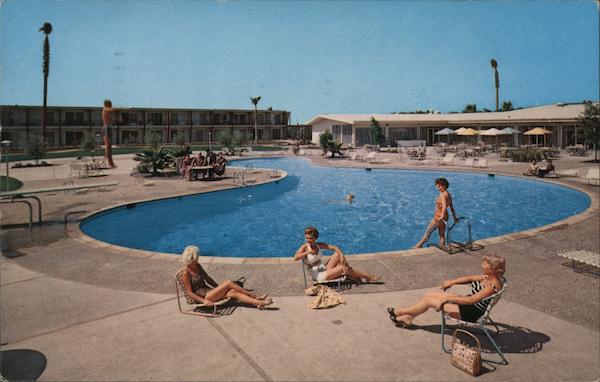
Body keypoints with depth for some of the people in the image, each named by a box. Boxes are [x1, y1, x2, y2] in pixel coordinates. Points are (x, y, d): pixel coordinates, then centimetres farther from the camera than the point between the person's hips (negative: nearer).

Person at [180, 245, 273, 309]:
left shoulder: (197, 266, 10)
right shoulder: (186, 273, -14)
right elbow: (190, 293, -17)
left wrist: (220, 288, 15)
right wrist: (204, 301, -23)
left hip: (209, 291, 7)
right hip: (202, 297, -7)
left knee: (233, 292, -18)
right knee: (229, 283, -20)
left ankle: (258, 303, -25)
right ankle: (254, 296, -10)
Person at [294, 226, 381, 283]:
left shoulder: (319, 245, 4)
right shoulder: (304, 247, -11)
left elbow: (334, 247, -2)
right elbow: (295, 257, -28)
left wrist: (341, 256, -20)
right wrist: (308, 252, -39)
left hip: (325, 270, 6)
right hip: (319, 276, -6)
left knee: (338, 254, -11)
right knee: (343, 268, -19)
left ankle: (355, 277, -9)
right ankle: (368, 277, -3)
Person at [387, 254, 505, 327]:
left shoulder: (492, 286, -28)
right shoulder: (489, 277, -2)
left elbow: (471, 300, -33)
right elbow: (470, 278, 13)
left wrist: (447, 298, -28)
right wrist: (452, 282, 8)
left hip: (470, 313, -9)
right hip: (467, 302, 9)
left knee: (428, 301, -6)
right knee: (428, 295, 5)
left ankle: (398, 312, 14)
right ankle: (408, 318, 18)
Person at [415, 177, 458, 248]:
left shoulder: (443, 195, -20)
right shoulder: (448, 194, 10)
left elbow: (444, 206, -34)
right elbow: (451, 206, 17)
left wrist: (442, 216, -44)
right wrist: (454, 217, 22)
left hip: (439, 217, -9)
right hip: (444, 217, 9)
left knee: (428, 232, 4)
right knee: (442, 235, 13)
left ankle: (418, 246, 15)